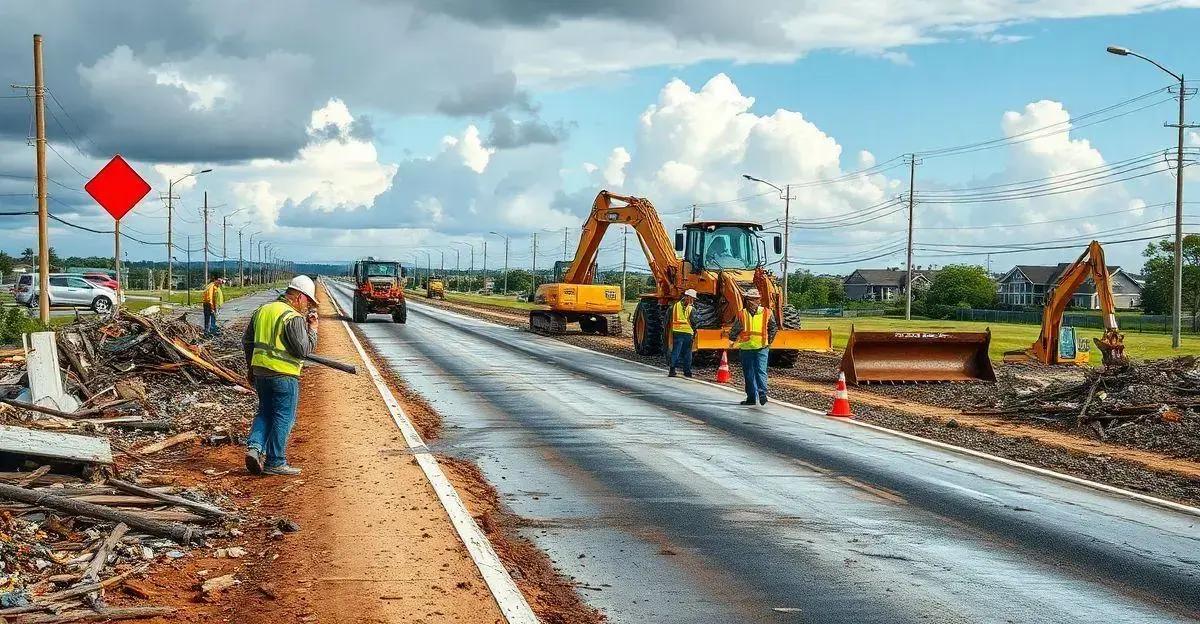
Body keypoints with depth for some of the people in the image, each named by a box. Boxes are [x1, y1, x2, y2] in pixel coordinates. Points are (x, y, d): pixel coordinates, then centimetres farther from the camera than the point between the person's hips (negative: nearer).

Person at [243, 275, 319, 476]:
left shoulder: (262, 310, 11)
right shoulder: (294, 318, -15)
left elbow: (247, 341, 17)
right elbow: (304, 350, -18)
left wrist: (251, 367, 25)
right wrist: (312, 330, -4)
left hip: (260, 371, 7)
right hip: (284, 375, -7)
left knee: (265, 412, 20)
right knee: (283, 418, 2)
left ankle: (254, 447, 1)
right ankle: (275, 462, 5)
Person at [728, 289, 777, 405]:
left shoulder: (741, 314, -7)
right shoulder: (767, 313, -2)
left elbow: (734, 331, -2)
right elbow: (773, 329, 3)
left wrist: (732, 342, 17)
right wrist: (769, 342, 16)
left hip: (746, 347, -1)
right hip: (762, 347, 1)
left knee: (749, 373, 7)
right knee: (761, 371, 3)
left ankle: (751, 397, 9)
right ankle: (762, 393, -16)